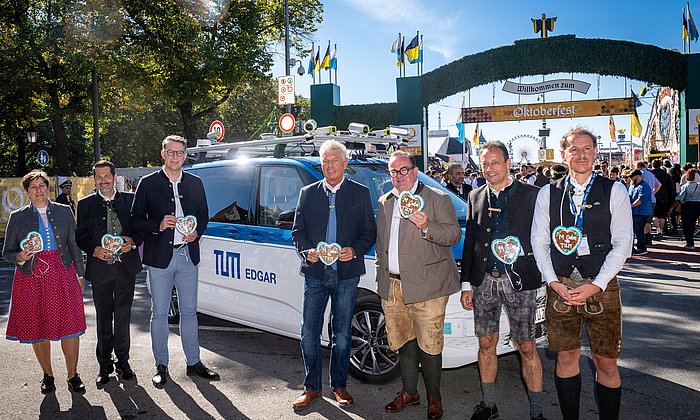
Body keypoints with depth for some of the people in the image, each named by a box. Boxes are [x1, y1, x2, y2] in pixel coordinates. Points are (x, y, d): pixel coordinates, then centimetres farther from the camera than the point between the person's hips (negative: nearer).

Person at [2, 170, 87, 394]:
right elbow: (7, 252, 10)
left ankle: (73, 376, 9)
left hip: (62, 274, 0)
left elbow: (74, 246, 10)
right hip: (31, 277, 0)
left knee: (69, 324, -3)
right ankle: (47, 375, 24)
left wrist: (80, 274, 8)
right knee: (37, 327, 6)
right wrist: (20, 257, -12)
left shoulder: (64, 212, 8)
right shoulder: (17, 217, 7)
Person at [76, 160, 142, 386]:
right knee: (103, 317, 7)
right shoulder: (85, 204, 5)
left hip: (126, 266, 0)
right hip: (100, 268, 0)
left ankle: (123, 360, 22)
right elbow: (80, 236, 4)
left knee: (123, 315, 9)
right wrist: (94, 250, -14)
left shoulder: (129, 200, 6)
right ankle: (105, 365, 19)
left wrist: (133, 241, -12)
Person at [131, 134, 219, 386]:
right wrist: (158, 226, -17)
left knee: (189, 311, 11)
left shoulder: (195, 183, 8)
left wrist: (196, 232, -5)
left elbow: (204, 215, 14)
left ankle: (193, 362, 23)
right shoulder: (148, 183, -1)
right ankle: (161, 366, 19)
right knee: (159, 313, 6)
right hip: (160, 256, -3)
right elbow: (135, 219, 0)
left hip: (188, 255, 3)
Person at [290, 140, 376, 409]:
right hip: (315, 273, 1)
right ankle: (311, 387, 19)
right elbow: (297, 231, 9)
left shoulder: (360, 193, 4)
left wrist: (355, 251, -14)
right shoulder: (308, 193, 8)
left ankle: (339, 386, 25)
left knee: (342, 333, 10)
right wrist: (307, 251, -9)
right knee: (309, 333, 4)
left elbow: (370, 232, 4)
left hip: (346, 275, -1)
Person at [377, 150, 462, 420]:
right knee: (403, 340, 14)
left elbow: (454, 235, -7)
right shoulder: (385, 202, 16)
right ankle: (409, 392, 30)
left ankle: (433, 397, 17)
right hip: (392, 285, 5)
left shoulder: (438, 199, -1)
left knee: (429, 344, 0)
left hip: (426, 285, -5)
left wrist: (427, 226, -24)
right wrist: (381, 276, 17)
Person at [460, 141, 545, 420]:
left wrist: (521, 250, -18)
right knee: (486, 344, 12)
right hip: (484, 281, 4)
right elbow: (469, 242, 12)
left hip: (519, 281, -4)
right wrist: (466, 285, 10)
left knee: (526, 347, 3)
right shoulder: (476, 197, 10)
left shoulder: (530, 194, -2)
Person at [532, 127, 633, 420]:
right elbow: (539, 241, 5)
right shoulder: (547, 193, 6)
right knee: (566, 357, 10)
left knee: (606, 363, 4)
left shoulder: (614, 191, 1)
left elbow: (622, 243, -3)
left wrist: (596, 286, -12)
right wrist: (554, 283, -6)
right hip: (559, 286, 1)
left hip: (601, 288, -1)